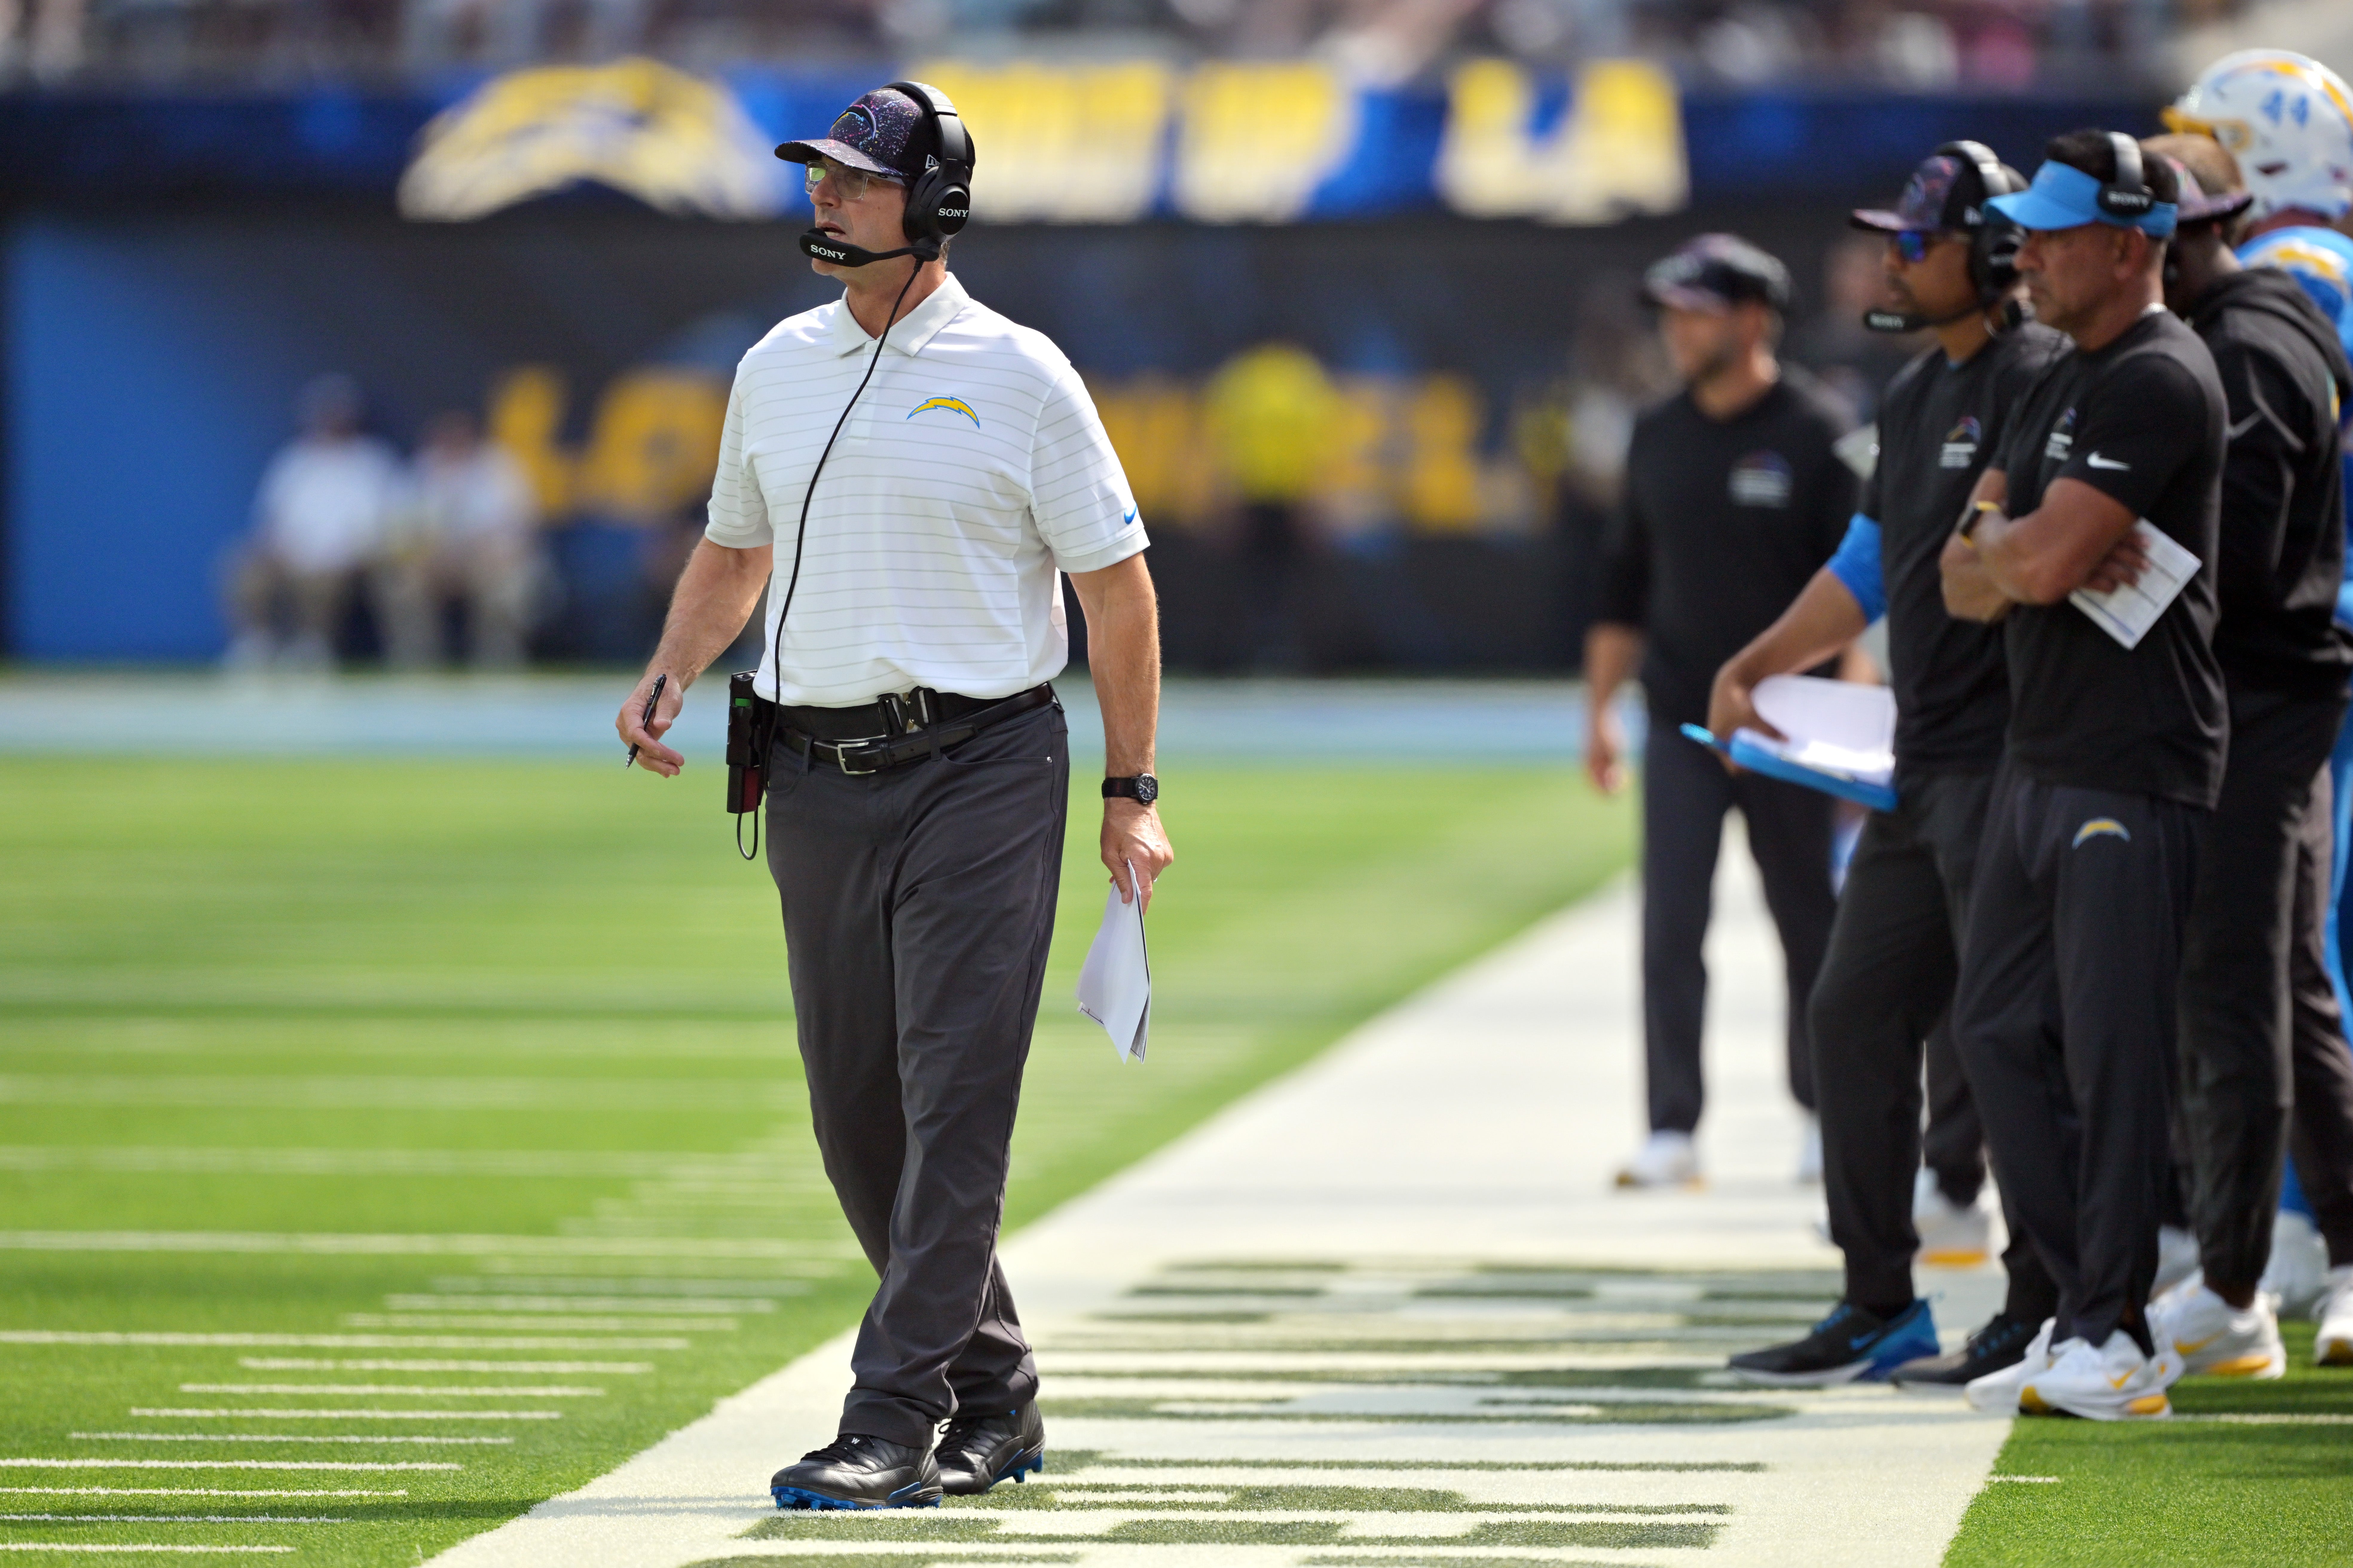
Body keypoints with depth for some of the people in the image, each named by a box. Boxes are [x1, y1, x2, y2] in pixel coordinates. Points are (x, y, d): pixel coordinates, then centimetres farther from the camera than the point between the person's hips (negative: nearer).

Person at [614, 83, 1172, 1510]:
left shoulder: (1019, 376, -5)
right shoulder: (778, 368, 11)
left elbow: (1116, 581, -3)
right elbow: (734, 549, 23)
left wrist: (1132, 794, -6)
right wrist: (670, 676, 4)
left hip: (981, 770, -6)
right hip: (819, 780, 6)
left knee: (955, 1103, -10)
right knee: (857, 1113, 9)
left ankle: (894, 1430, -12)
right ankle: (995, 1397, 24)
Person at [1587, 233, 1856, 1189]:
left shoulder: (1817, 436, -5)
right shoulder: (1659, 437, 10)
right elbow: (1626, 581, 17)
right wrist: (1600, 707, 12)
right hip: (1682, 717, 4)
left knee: (1810, 923, 6)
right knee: (1671, 926, -5)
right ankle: (1672, 1129, -4)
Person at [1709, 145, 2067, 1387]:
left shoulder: (2038, 380, -12)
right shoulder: (1917, 397, 18)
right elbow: (1870, 569, 27)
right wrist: (1752, 668, 24)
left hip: (2007, 759, -10)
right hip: (1925, 765, 10)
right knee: (1857, 1013, 11)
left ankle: (2045, 1316, 2)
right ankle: (1879, 1310, 18)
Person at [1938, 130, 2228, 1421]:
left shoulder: (2159, 382, -13)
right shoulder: (2064, 385, 19)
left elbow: (2046, 561, -22)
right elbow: (1968, 581, 16)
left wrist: (2000, 542, 0)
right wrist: (2014, 556, -7)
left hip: (2134, 770, -10)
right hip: (2038, 764, 10)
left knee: (2112, 1050, -8)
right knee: (1997, 1030, 10)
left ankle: (2116, 1340, -4)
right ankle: (2085, 1307, 17)